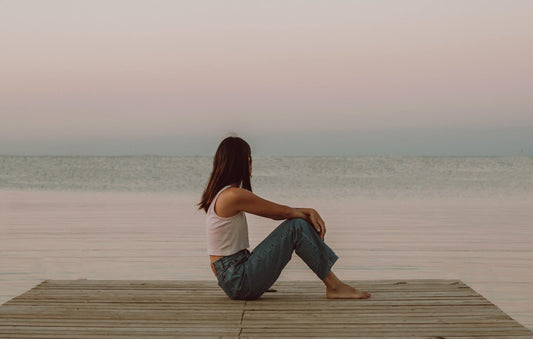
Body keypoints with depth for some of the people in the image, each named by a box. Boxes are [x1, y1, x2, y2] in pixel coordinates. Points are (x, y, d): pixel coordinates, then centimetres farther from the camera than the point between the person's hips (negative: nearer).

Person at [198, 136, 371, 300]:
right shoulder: (233, 195, -18)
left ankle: (333, 284, 7)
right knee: (296, 227, -11)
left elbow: (275, 212, 14)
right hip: (240, 282, -10)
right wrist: (310, 215, 10)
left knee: (298, 224, 8)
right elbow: (283, 211, -8)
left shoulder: (221, 193, 13)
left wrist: (309, 212, 3)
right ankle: (334, 287, -3)